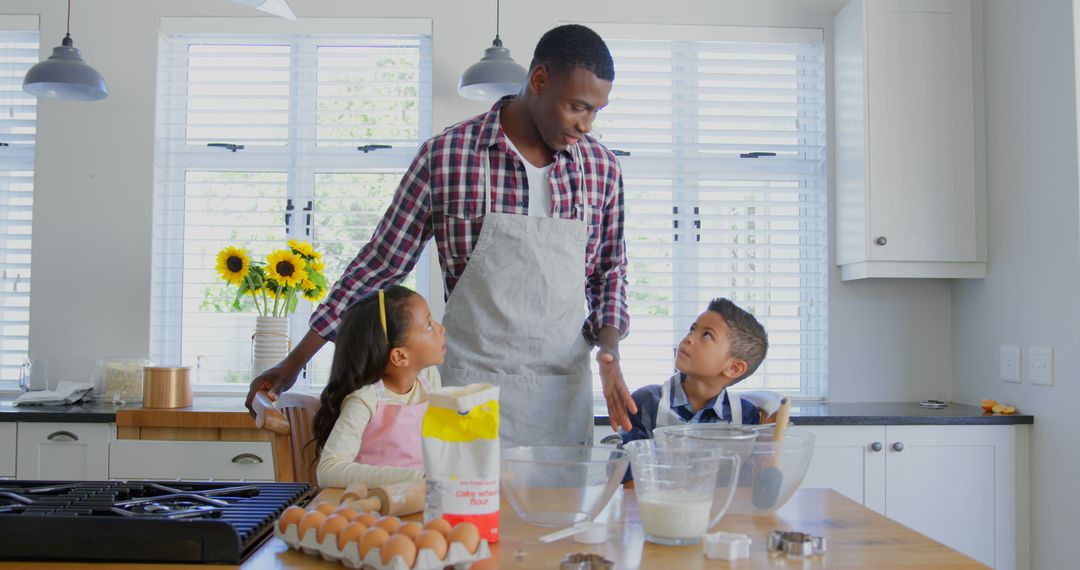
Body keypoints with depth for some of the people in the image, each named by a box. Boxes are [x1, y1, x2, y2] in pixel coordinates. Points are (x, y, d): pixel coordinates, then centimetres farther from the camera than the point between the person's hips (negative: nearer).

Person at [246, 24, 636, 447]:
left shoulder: (602, 168, 2)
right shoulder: (444, 156, -7)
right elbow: (381, 264, -1)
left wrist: (609, 353, -5)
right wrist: (293, 364, 1)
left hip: (565, 394, 3)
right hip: (471, 384, -3)